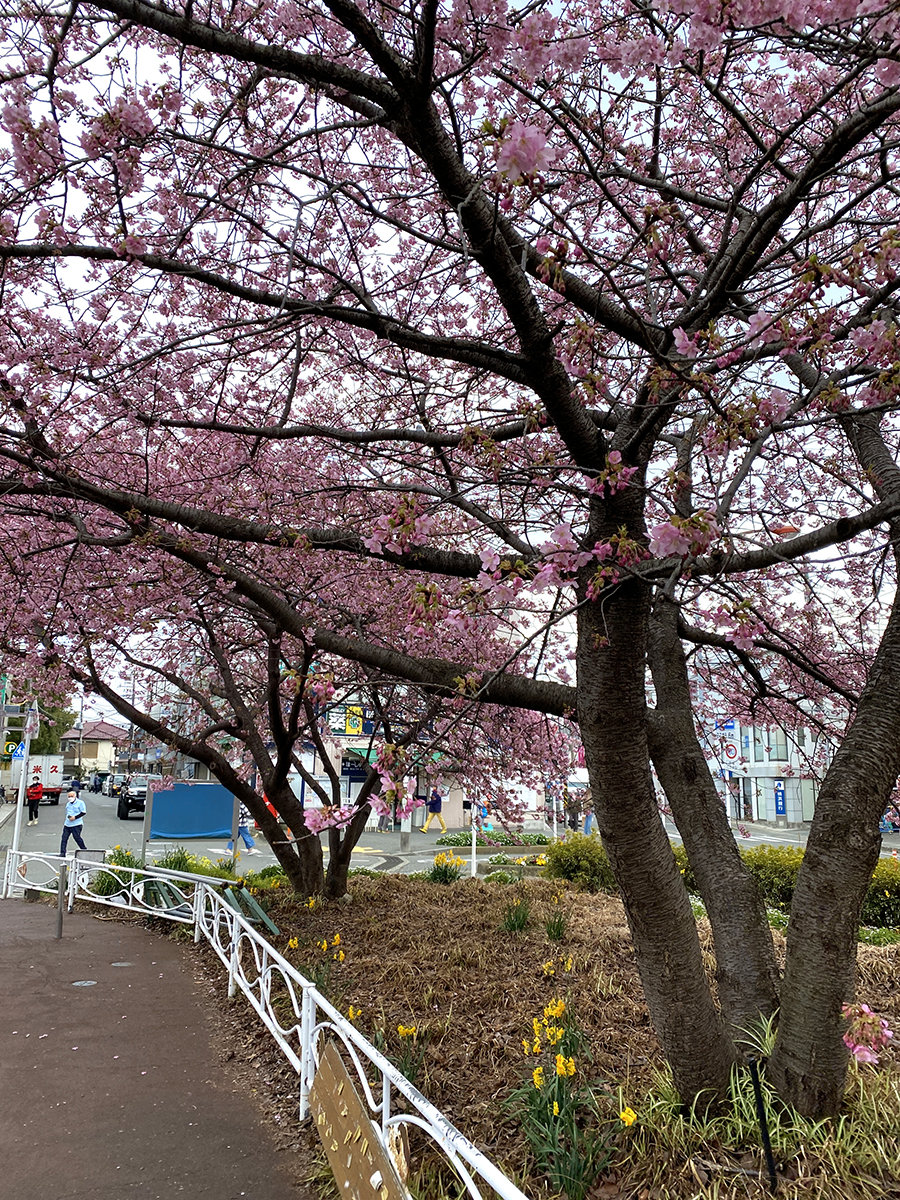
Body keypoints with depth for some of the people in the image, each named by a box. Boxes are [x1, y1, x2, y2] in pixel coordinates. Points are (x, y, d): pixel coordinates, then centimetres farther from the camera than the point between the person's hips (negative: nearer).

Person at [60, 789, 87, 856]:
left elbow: (83, 812, -9)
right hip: (67, 824, 7)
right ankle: (62, 853, 3)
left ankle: (84, 850, 8)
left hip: (76, 824, -7)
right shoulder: (68, 803, 18)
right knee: (64, 838, -1)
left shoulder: (80, 802, -5)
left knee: (77, 837, -8)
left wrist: (75, 817, -18)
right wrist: (68, 816, 10)